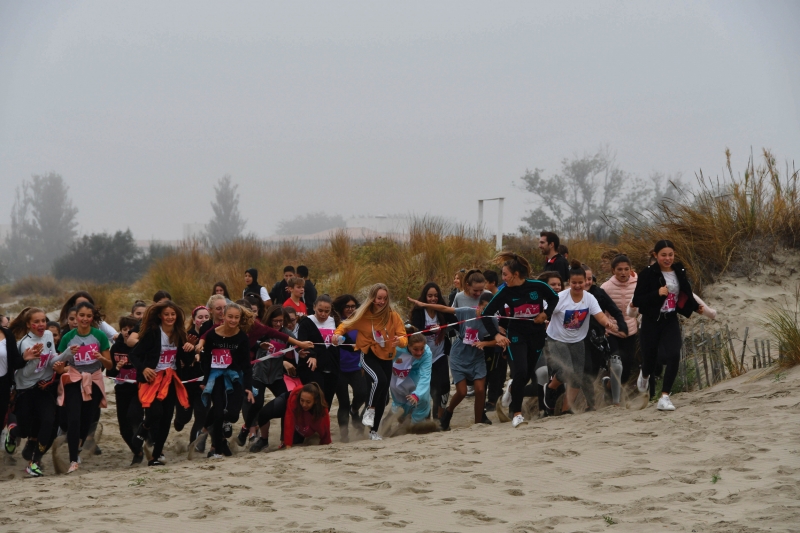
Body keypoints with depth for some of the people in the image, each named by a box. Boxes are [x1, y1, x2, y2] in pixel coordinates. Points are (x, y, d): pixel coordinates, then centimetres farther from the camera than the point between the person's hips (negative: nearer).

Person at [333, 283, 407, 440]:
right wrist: (338, 333, -13)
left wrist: (400, 341, -31)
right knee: (380, 379, -32)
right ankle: (370, 410, -8)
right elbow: (346, 325, 7)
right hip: (368, 355, -3)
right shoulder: (362, 314, -8)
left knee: (383, 396, 8)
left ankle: (374, 431, 24)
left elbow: (403, 337, -8)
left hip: (386, 358, 3)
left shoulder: (393, 316, -6)